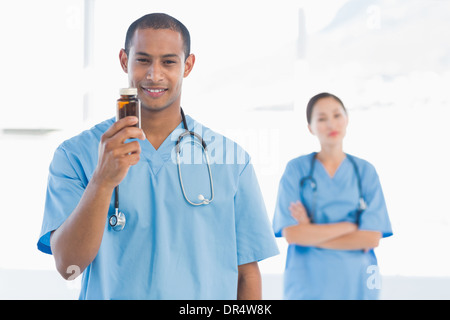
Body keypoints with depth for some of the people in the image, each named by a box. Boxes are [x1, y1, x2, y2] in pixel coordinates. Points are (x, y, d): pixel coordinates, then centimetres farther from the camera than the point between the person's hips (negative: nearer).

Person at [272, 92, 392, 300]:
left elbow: (372, 238, -8)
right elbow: (291, 234, -11)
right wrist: (348, 226, -10)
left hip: (355, 283, 1)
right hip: (308, 285, -1)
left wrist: (312, 233, -11)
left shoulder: (365, 171, 2)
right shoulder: (296, 170, -2)